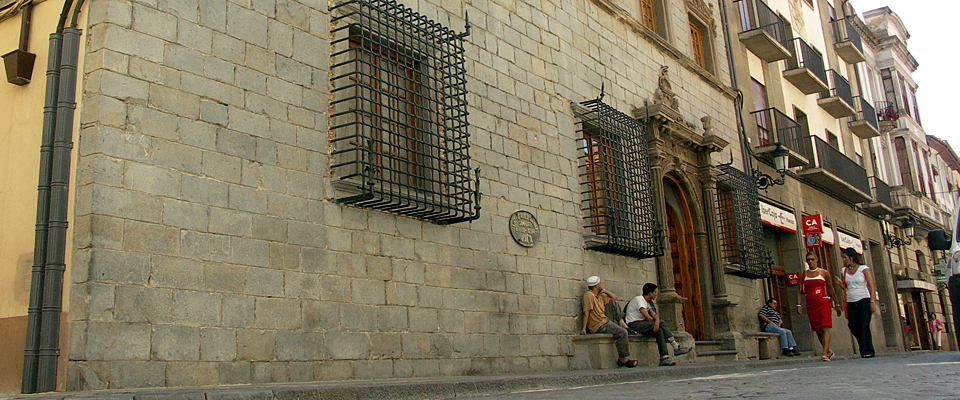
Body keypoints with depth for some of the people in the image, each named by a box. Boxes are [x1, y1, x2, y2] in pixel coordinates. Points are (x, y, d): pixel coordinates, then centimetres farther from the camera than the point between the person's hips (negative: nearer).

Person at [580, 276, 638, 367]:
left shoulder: (600, 296, 19)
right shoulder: (589, 295, -9)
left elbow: (614, 297, 29)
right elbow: (586, 312, -15)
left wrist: (604, 291, 17)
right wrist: (583, 328, -20)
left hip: (604, 321, 10)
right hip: (598, 326, -10)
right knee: (622, 332, -19)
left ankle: (622, 359, 5)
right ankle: (622, 359, -11)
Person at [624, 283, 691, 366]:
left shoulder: (648, 302, 19)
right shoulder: (639, 299, -11)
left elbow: (654, 314, 2)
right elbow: (648, 317, -19)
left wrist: (657, 321, -21)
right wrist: (657, 322, -1)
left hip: (642, 324, 9)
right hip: (633, 324, -9)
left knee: (659, 331, -16)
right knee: (661, 324, -20)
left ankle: (664, 359, -22)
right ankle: (676, 347, -16)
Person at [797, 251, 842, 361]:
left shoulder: (824, 273, 7)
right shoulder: (803, 274, 11)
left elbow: (831, 289, 10)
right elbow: (799, 290, 8)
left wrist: (836, 304, 10)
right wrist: (798, 304, -3)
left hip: (823, 302, -3)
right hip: (810, 304, 3)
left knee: (825, 327, -15)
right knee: (817, 330, 6)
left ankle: (825, 353, -21)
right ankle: (829, 351, 24)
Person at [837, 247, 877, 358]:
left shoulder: (864, 269, -1)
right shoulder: (844, 271, 12)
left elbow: (871, 286, -5)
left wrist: (872, 302, -13)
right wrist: (841, 284, -6)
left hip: (863, 299, -5)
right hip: (850, 302, 5)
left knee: (864, 326, -10)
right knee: (854, 327, -2)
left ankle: (867, 351, -6)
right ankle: (866, 347, 17)